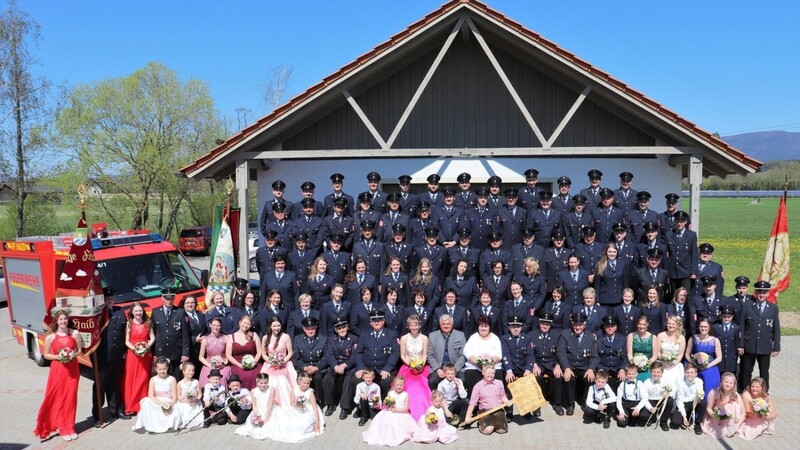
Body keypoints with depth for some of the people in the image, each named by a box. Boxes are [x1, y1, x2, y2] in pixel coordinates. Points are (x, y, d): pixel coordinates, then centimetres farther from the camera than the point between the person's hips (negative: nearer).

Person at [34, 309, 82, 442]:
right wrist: (58, 357, -14)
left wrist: (73, 355, -13)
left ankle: (69, 428, 17)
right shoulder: (50, 337, -5)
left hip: (72, 369, 1)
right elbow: (46, 355, 3)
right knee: (57, 398, 2)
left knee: (70, 398, 5)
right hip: (57, 370, -1)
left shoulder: (75, 334, -2)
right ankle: (62, 428, 14)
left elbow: (79, 350, 7)